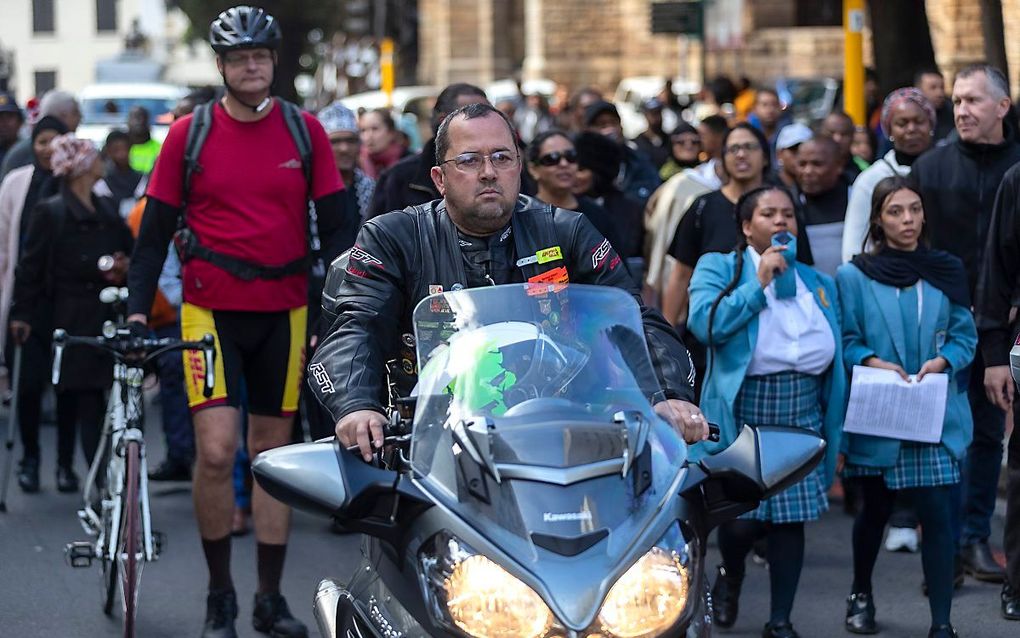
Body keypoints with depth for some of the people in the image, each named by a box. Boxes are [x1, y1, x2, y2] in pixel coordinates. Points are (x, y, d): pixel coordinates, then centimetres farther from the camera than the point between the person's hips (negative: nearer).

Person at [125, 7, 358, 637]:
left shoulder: (305, 130, 3)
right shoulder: (189, 134, 0)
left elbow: (337, 223, 5)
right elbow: (156, 227, 3)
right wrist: (138, 307, -6)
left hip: (285, 313, 2)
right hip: (212, 310, -2)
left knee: (273, 451, 8)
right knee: (217, 450, -13)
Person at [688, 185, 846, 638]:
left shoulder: (820, 283, 17)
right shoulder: (718, 269, 4)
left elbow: (835, 357, 15)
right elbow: (705, 324, -14)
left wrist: (834, 427, 8)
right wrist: (759, 284, -11)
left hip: (801, 416, 4)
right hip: (740, 413, -4)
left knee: (790, 519, 2)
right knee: (742, 518, -9)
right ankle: (730, 575, 25)